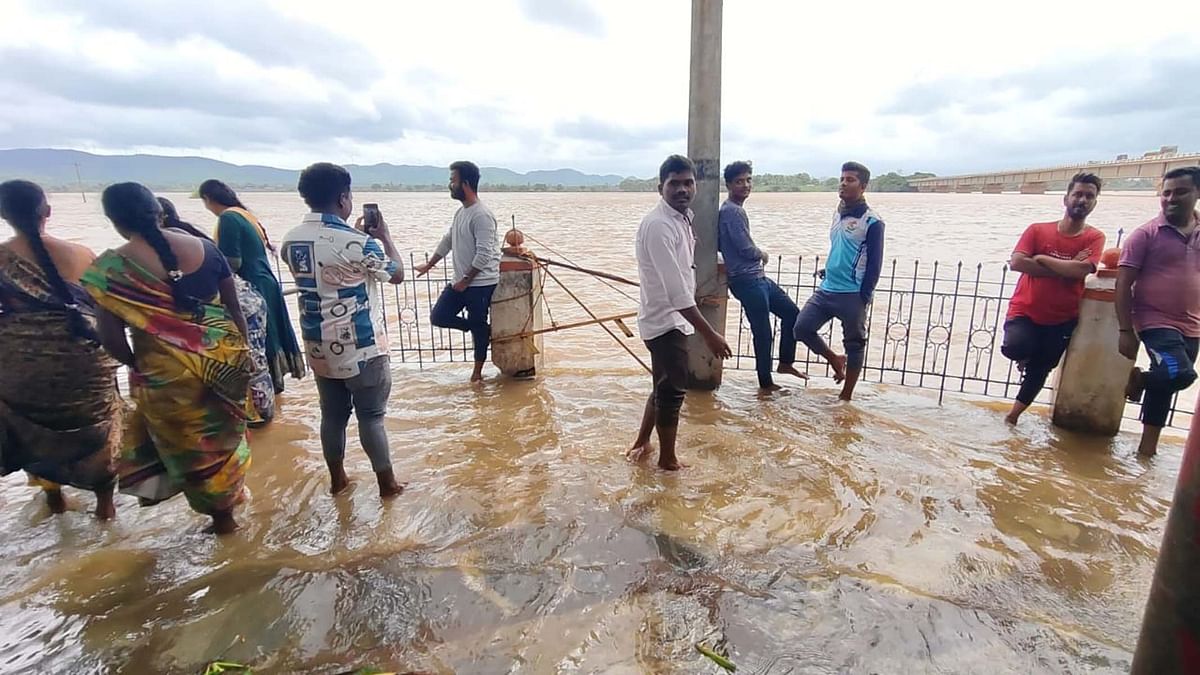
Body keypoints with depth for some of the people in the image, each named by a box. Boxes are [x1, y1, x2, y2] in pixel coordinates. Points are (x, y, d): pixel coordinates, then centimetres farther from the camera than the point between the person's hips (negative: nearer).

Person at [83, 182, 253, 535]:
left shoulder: (110, 268, -11)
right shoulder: (205, 248, -4)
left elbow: (111, 338, -11)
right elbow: (235, 308, 1)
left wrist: (138, 366, 8)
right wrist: (242, 352, 12)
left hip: (166, 371, -3)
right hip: (222, 358, 3)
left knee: (186, 440, 16)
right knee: (220, 433, 21)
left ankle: (221, 516, 30)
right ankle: (228, 498, 39)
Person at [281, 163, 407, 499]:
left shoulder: (291, 241, 2)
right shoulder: (356, 242, -19)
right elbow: (397, 275, -4)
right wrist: (384, 237, 8)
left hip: (319, 346, 6)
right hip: (361, 347, -6)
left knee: (332, 414, 18)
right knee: (371, 416, 5)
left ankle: (337, 478, 33)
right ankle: (387, 483, 18)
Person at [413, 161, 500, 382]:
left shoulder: (481, 215, -19)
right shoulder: (460, 211, 11)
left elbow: (483, 255, -23)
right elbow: (447, 241, 22)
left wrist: (465, 281, -17)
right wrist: (429, 266, 28)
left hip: (480, 284, -9)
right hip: (460, 282, 9)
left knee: (477, 328, 5)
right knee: (438, 317, 6)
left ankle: (478, 370, 23)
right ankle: (483, 330, 20)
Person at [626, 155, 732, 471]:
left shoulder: (682, 217, 8)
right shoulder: (658, 225, -23)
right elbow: (676, 290, -28)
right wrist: (709, 333, -28)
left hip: (673, 318, 9)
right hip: (665, 319, -9)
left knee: (665, 386, 20)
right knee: (673, 389, 3)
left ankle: (642, 442, 37)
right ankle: (668, 459, 21)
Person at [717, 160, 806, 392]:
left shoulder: (734, 209, 15)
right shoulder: (732, 211, -16)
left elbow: (719, 244, 21)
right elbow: (747, 249, -20)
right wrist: (762, 254, 2)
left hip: (758, 277, 10)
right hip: (747, 281, -10)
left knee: (791, 312, 16)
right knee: (762, 332, -2)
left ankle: (785, 363, 26)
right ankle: (766, 383, 12)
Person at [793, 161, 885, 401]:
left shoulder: (872, 222, -10)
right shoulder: (838, 214, 11)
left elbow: (875, 264, -11)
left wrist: (863, 298, -14)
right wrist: (827, 273, 18)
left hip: (852, 295, -7)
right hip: (826, 290, 7)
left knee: (854, 344, 6)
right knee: (802, 328, 2)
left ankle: (846, 397, 19)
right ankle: (835, 360, 25)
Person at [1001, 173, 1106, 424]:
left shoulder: (1094, 238, -2)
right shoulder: (1038, 230, -2)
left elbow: (1082, 270, -19)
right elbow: (1016, 262, -16)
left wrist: (1041, 258, -13)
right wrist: (1066, 270, -16)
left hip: (1062, 319, 1)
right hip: (1025, 311, -1)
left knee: (1038, 372, 9)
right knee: (1014, 348, -28)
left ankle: (1013, 415, 29)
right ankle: (1025, 355, 10)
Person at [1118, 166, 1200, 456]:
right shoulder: (1146, 234, -6)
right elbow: (1123, 284, -8)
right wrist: (1126, 331, -12)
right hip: (1155, 322, -5)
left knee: (1163, 388, 12)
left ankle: (1147, 448, 23)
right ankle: (1138, 378, 6)